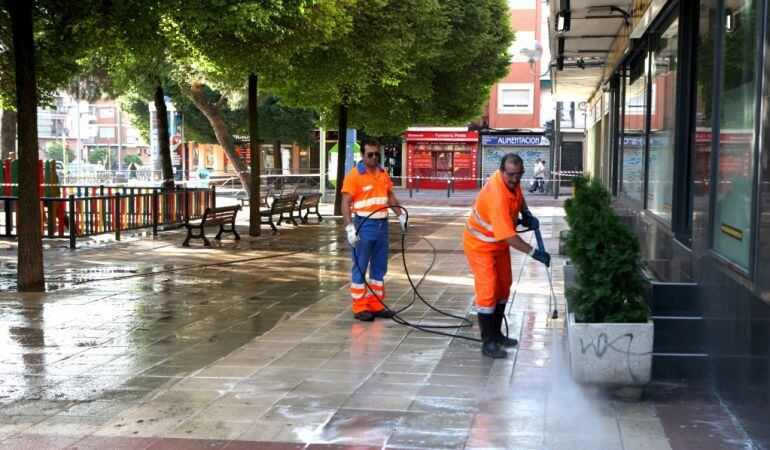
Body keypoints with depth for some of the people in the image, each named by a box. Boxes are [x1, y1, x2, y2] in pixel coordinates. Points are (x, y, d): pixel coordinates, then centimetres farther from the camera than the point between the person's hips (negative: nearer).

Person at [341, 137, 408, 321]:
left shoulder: (383, 173, 12)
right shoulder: (353, 175, -9)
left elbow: (390, 196, 22)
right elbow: (346, 204, -12)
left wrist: (401, 215, 13)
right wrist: (350, 228, -20)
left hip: (382, 225, 7)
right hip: (364, 225, -7)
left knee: (379, 268, 11)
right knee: (360, 268, -1)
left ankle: (376, 305, 20)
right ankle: (360, 308, 4)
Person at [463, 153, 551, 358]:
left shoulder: (512, 181, -11)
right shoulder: (497, 197, -37)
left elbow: (518, 195, 16)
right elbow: (508, 236, -38)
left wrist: (526, 214, 0)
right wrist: (534, 253, -35)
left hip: (499, 243, 10)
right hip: (480, 245, -10)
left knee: (503, 287, 16)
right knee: (488, 291, -12)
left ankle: (496, 334, 29)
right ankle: (487, 343, -5)